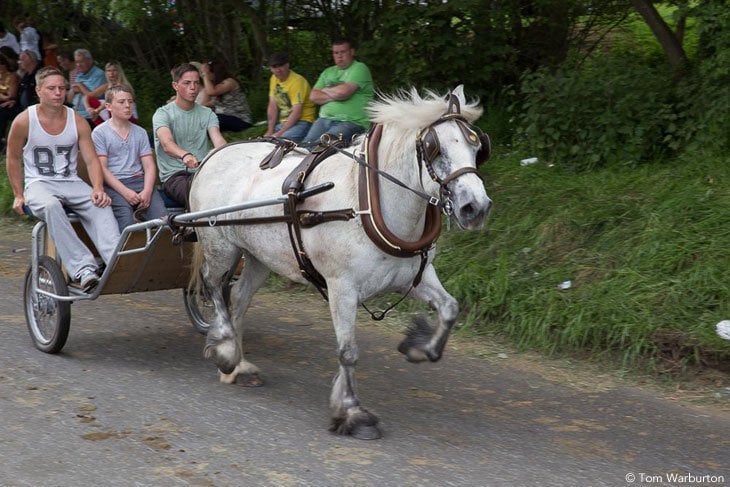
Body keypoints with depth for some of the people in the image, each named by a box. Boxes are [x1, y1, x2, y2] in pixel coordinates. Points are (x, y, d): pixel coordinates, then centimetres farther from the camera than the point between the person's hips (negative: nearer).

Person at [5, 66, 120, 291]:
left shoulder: (77, 122, 4)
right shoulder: (24, 121, -2)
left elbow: (92, 159, 1)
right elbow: (13, 159, 10)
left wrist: (98, 189, -17)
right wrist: (18, 195, 4)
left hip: (71, 183, 3)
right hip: (39, 183, -3)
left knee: (101, 207, -30)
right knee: (51, 206, -40)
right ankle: (83, 269, -48)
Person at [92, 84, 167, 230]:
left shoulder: (140, 132, 19)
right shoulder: (99, 132, 6)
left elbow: (149, 166, 11)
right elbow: (102, 168, -2)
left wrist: (147, 191, -10)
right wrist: (125, 191, -15)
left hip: (139, 181, 3)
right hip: (113, 185, -3)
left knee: (162, 216, -25)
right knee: (125, 218, -32)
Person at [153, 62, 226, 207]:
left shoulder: (207, 114, 15)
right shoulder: (163, 114, 0)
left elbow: (217, 139, -4)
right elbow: (167, 143, -21)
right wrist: (185, 155, -44)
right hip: (174, 177, -4)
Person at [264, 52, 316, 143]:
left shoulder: (297, 81, -17)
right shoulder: (274, 79, 8)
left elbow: (297, 113, -21)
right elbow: (272, 106, 7)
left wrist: (279, 133, -23)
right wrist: (270, 131, -4)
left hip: (302, 121, -8)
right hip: (283, 122, 8)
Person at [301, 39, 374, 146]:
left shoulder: (359, 68, 0)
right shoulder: (328, 72, 22)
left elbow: (343, 91, -14)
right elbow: (314, 96, 11)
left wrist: (325, 90, 6)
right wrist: (334, 95, -5)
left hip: (352, 122, -6)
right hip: (325, 119, 6)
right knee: (306, 144, -17)